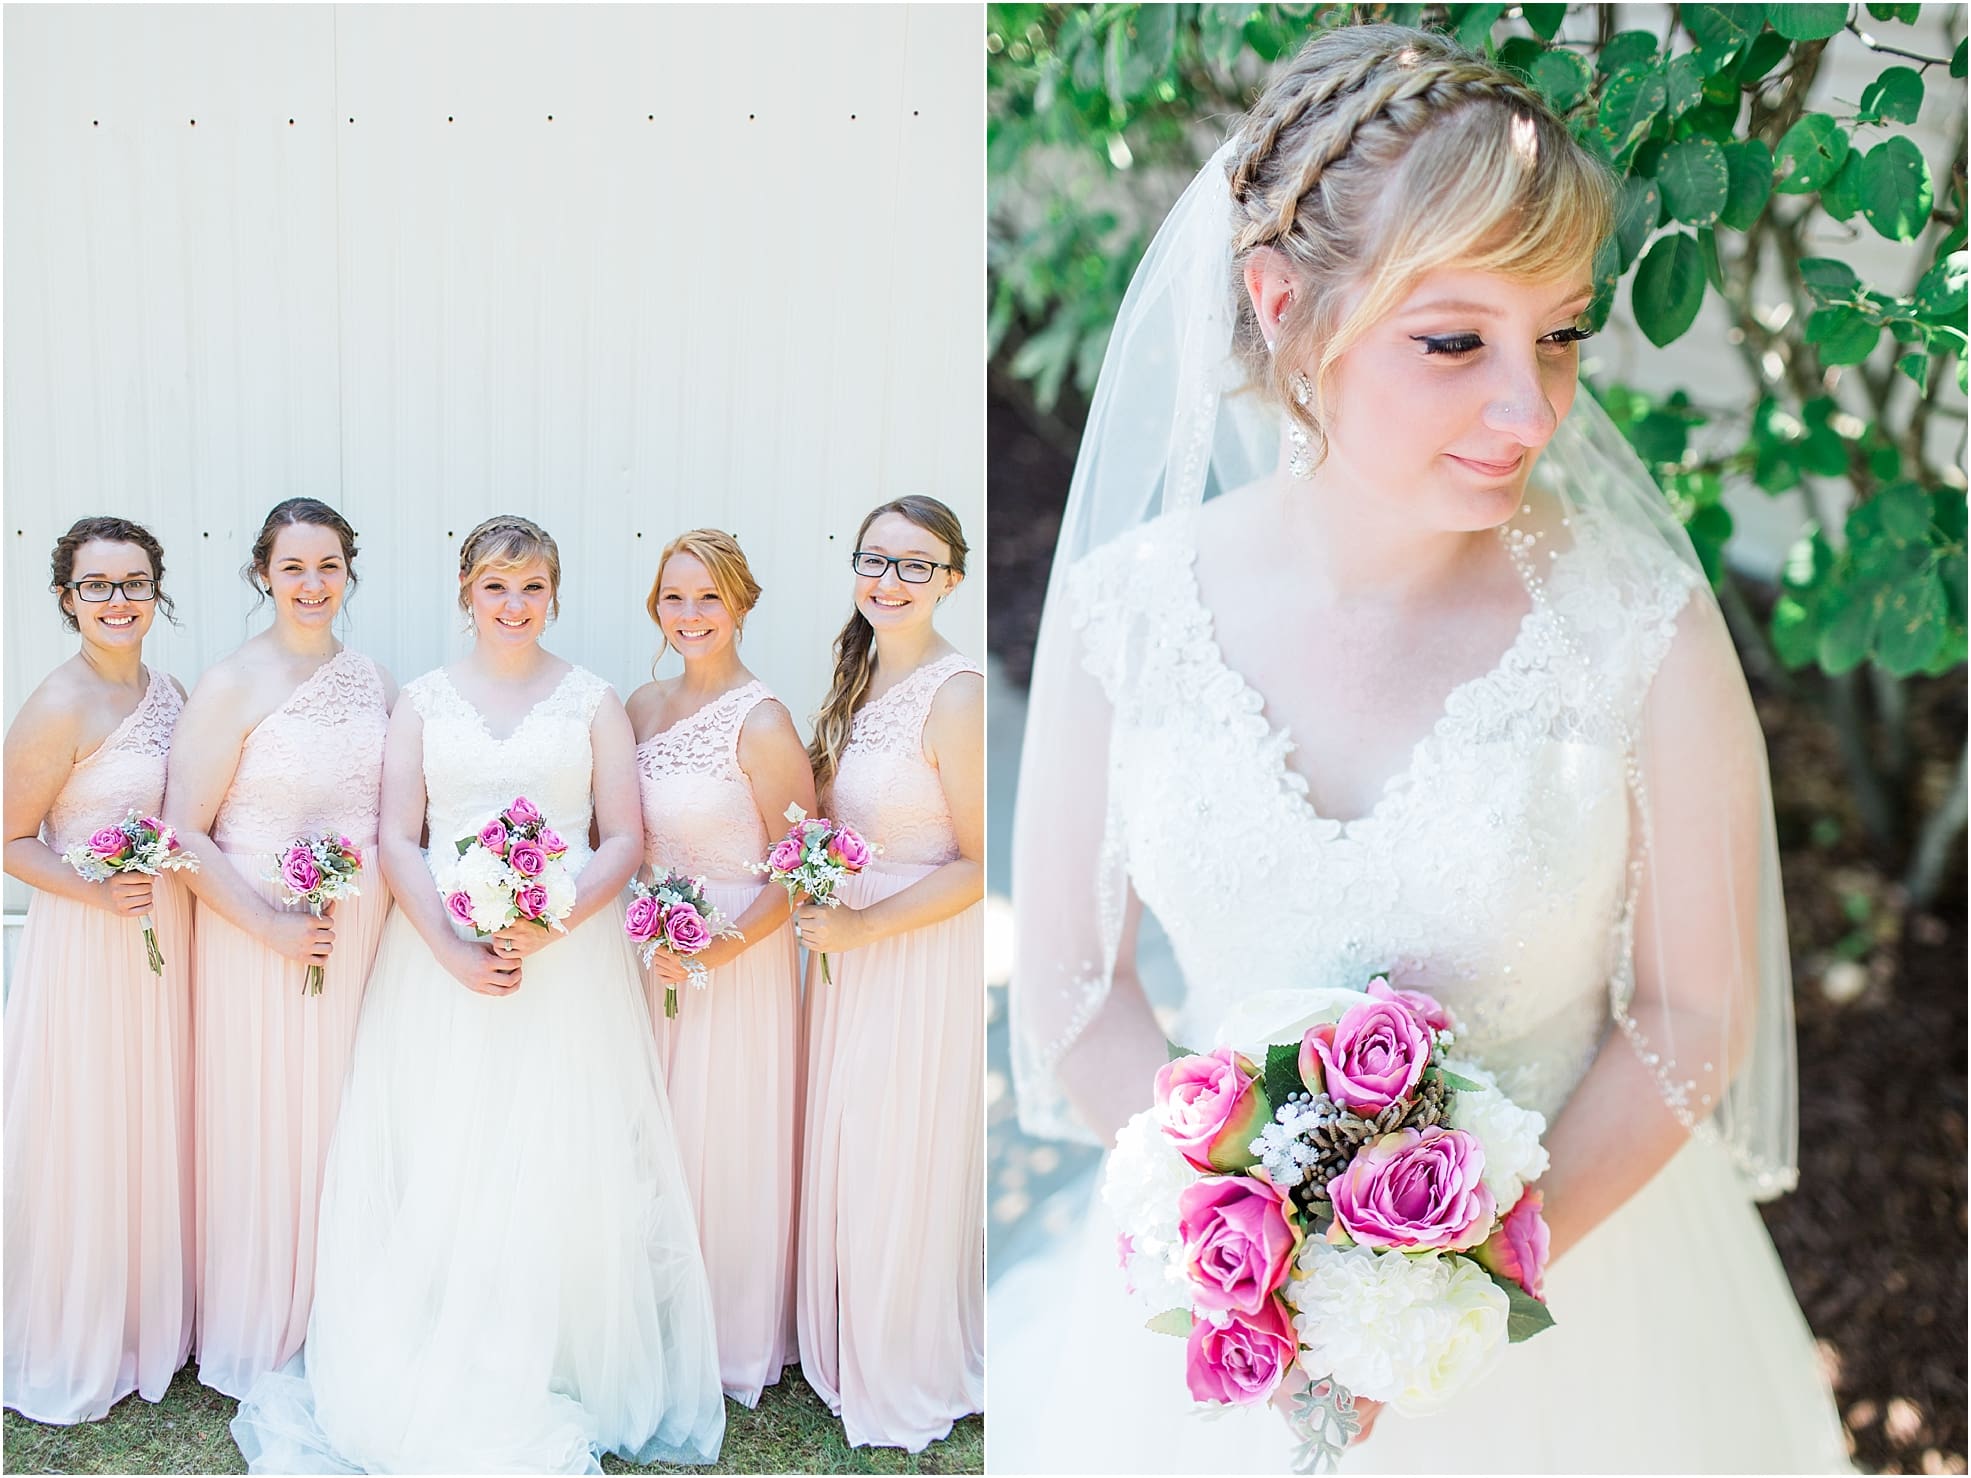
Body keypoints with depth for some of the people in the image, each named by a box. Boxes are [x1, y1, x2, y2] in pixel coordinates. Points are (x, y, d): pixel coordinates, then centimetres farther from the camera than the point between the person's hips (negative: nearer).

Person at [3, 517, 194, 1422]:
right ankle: (76, 1348, 22)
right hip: (89, 942, -7)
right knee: (87, 1134, 4)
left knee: (155, 1124, 17)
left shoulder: (167, 691, 6)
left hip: (166, 932, 7)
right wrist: (100, 894, -24)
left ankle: (152, 1319, 34)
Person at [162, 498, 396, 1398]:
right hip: (257, 937, -5)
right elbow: (184, 833, -13)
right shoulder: (232, 685, -10)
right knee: (262, 1129, 4)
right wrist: (272, 927, -17)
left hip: (361, 940, 5)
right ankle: (257, 1339, 22)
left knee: (343, 1123, 13)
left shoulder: (375, 683, 6)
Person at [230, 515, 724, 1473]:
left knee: (560, 1161, -1)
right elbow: (397, 840, 2)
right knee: (440, 1163, 1)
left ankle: (554, 1372, 13)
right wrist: (454, 951, -13)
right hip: (441, 953, 1)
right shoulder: (424, 700, 8)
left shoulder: (592, 700, 6)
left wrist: (554, 925, -14)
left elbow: (625, 840, 2)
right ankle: (440, 1379, 14)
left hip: (569, 954, 0)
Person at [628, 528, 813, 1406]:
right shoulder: (643, 706, 4)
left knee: (725, 1146, 6)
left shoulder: (760, 723, -17)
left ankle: (732, 1341, 26)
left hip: (736, 962, -6)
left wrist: (717, 950, -21)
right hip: (652, 956, 6)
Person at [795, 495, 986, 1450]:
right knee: (844, 1155, 18)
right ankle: (846, 1353, 39)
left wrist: (861, 926, -19)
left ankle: (909, 1382, 28)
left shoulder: (956, 694, -18)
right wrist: (819, 912, 1)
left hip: (925, 960, -7)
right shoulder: (856, 684, 6)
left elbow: (979, 863, -18)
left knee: (904, 1173, 6)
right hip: (848, 948, 8)